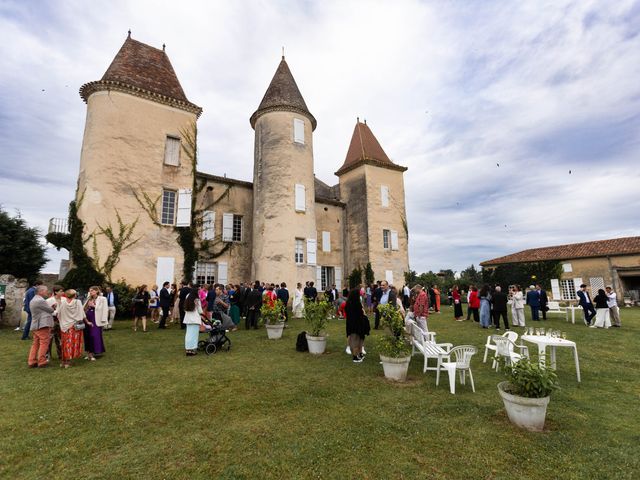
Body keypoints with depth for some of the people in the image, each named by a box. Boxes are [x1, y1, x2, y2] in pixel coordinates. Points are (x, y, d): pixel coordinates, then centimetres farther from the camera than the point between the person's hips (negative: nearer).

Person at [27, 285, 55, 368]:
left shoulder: (33, 300, 18)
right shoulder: (40, 300, -15)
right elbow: (51, 310, -7)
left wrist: (51, 307, 10)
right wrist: (53, 307, 14)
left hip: (35, 325, 10)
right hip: (43, 325, -10)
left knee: (35, 343, 13)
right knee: (44, 343, -4)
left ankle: (31, 361, 15)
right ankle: (42, 362, -1)